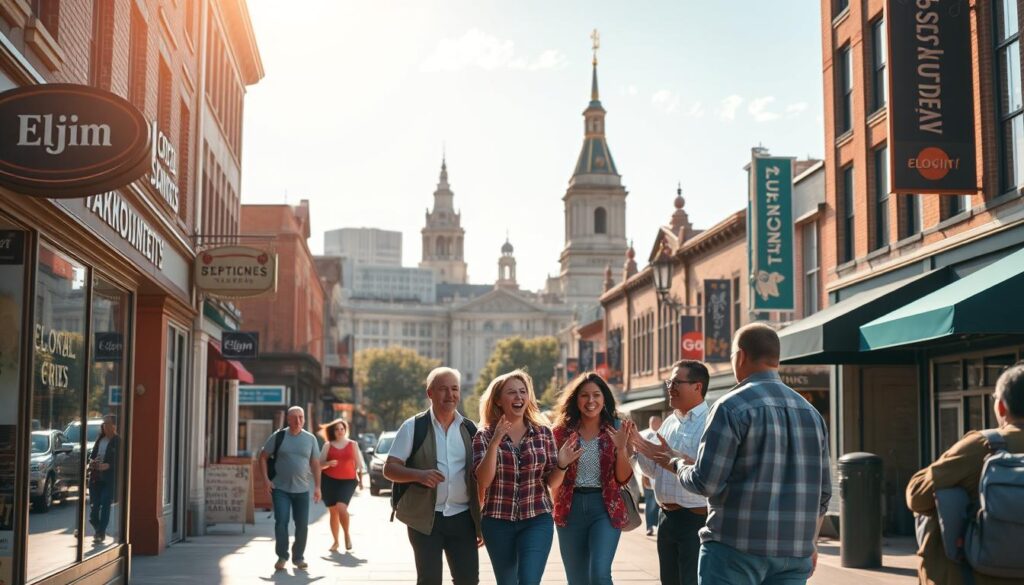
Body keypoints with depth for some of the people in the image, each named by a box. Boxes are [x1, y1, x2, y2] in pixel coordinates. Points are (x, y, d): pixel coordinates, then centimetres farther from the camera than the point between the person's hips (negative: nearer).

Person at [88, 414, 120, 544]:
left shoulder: (118, 441, -5)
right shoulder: (99, 439, 13)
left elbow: (119, 460, -10)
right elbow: (92, 454, 19)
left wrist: (108, 466, -23)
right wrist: (91, 462, -2)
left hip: (109, 478, -6)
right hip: (95, 477, 6)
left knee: (105, 505, -6)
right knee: (94, 505, 5)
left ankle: (101, 533, -1)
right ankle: (98, 530, 25)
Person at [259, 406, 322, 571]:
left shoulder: (310, 439, 5)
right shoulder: (278, 436, -1)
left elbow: (315, 464, 8)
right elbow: (263, 457, 4)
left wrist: (317, 486, 3)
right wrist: (266, 480, -4)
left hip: (302, 489, 2)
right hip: (280, 489, -2)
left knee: (302, 525, 3)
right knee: (281, 522, -9)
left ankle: (298, 557, 18)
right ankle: (282, 557, 3)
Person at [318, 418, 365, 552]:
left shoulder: (353, 444, 8)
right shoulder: (328, 445, 6)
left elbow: (359, 463, 11)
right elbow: (320, 464, 4)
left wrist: (360, 479, 7)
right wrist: (328, 463, -16)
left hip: (348, 481, -1)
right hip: (329, 481, 1)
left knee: (341, 507, -21)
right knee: (333, 511, 5)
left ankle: (347, 534, 0)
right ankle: (335, 541, 18)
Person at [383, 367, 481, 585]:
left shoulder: (470, 429, 8)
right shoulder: (413, 427, -1)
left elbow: (480, 477, 11)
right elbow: (389, 469, -4)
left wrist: (482, 522, 9)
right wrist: (419, 474, -23)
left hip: (462, 517, 3)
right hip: (425, 518, -2)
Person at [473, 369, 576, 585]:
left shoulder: (543, 432, 2)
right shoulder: (484, 436, -2)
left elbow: (551, 480, 4)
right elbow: (483, 480, -13)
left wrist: (562, 465, -17)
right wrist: (495, 442, -25)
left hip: (537, 520, 0)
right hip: (498, 521, 0)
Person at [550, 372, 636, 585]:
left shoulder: (616, 430, 1)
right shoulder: (562, 430, 1)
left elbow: (623, 478, -3)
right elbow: (551, 478, 2)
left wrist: (621, 448, -19)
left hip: (605, 507, -2)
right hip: (571, 508, 2)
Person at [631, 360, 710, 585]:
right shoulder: (670, 422, 14)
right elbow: (654, 470, 18)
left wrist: (672, 456, -28)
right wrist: (637, 443, 4)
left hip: (696, 518, -8)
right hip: (666, 517, 8)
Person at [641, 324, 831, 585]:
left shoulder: (732, 407, -9)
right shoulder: (811, 412, 10)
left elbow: (705, 482, -13)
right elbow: (823, 491, 13)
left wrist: (676, 463, 7)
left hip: (736, 546, -5)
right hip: (795, 552, 6)